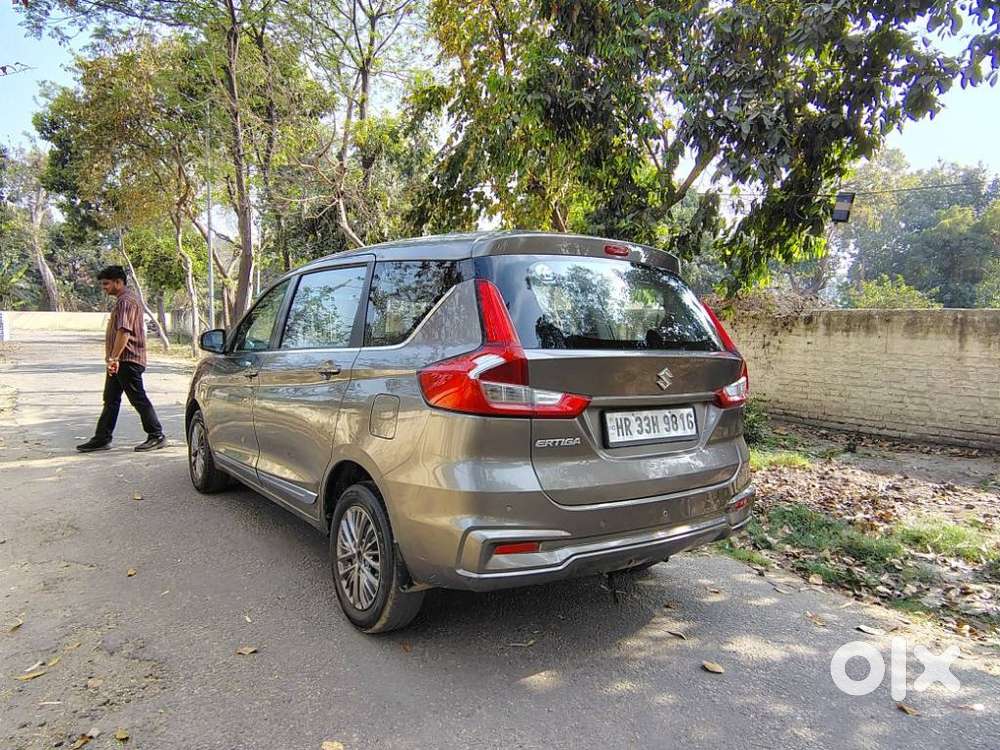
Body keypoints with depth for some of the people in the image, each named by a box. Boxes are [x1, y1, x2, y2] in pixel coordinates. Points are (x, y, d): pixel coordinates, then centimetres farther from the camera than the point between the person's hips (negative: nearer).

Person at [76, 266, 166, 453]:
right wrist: (113, 359, 22)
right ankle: (102, 439, 17)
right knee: (110, 400, 12)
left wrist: (114, 358, -25)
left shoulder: (126, 301, -15)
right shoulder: (122, 300, 20)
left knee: (139, 399, -5)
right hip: (119, 361, 11)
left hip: (127, 360, -11)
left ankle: (157, 436, 1)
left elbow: (124, 332, -25)